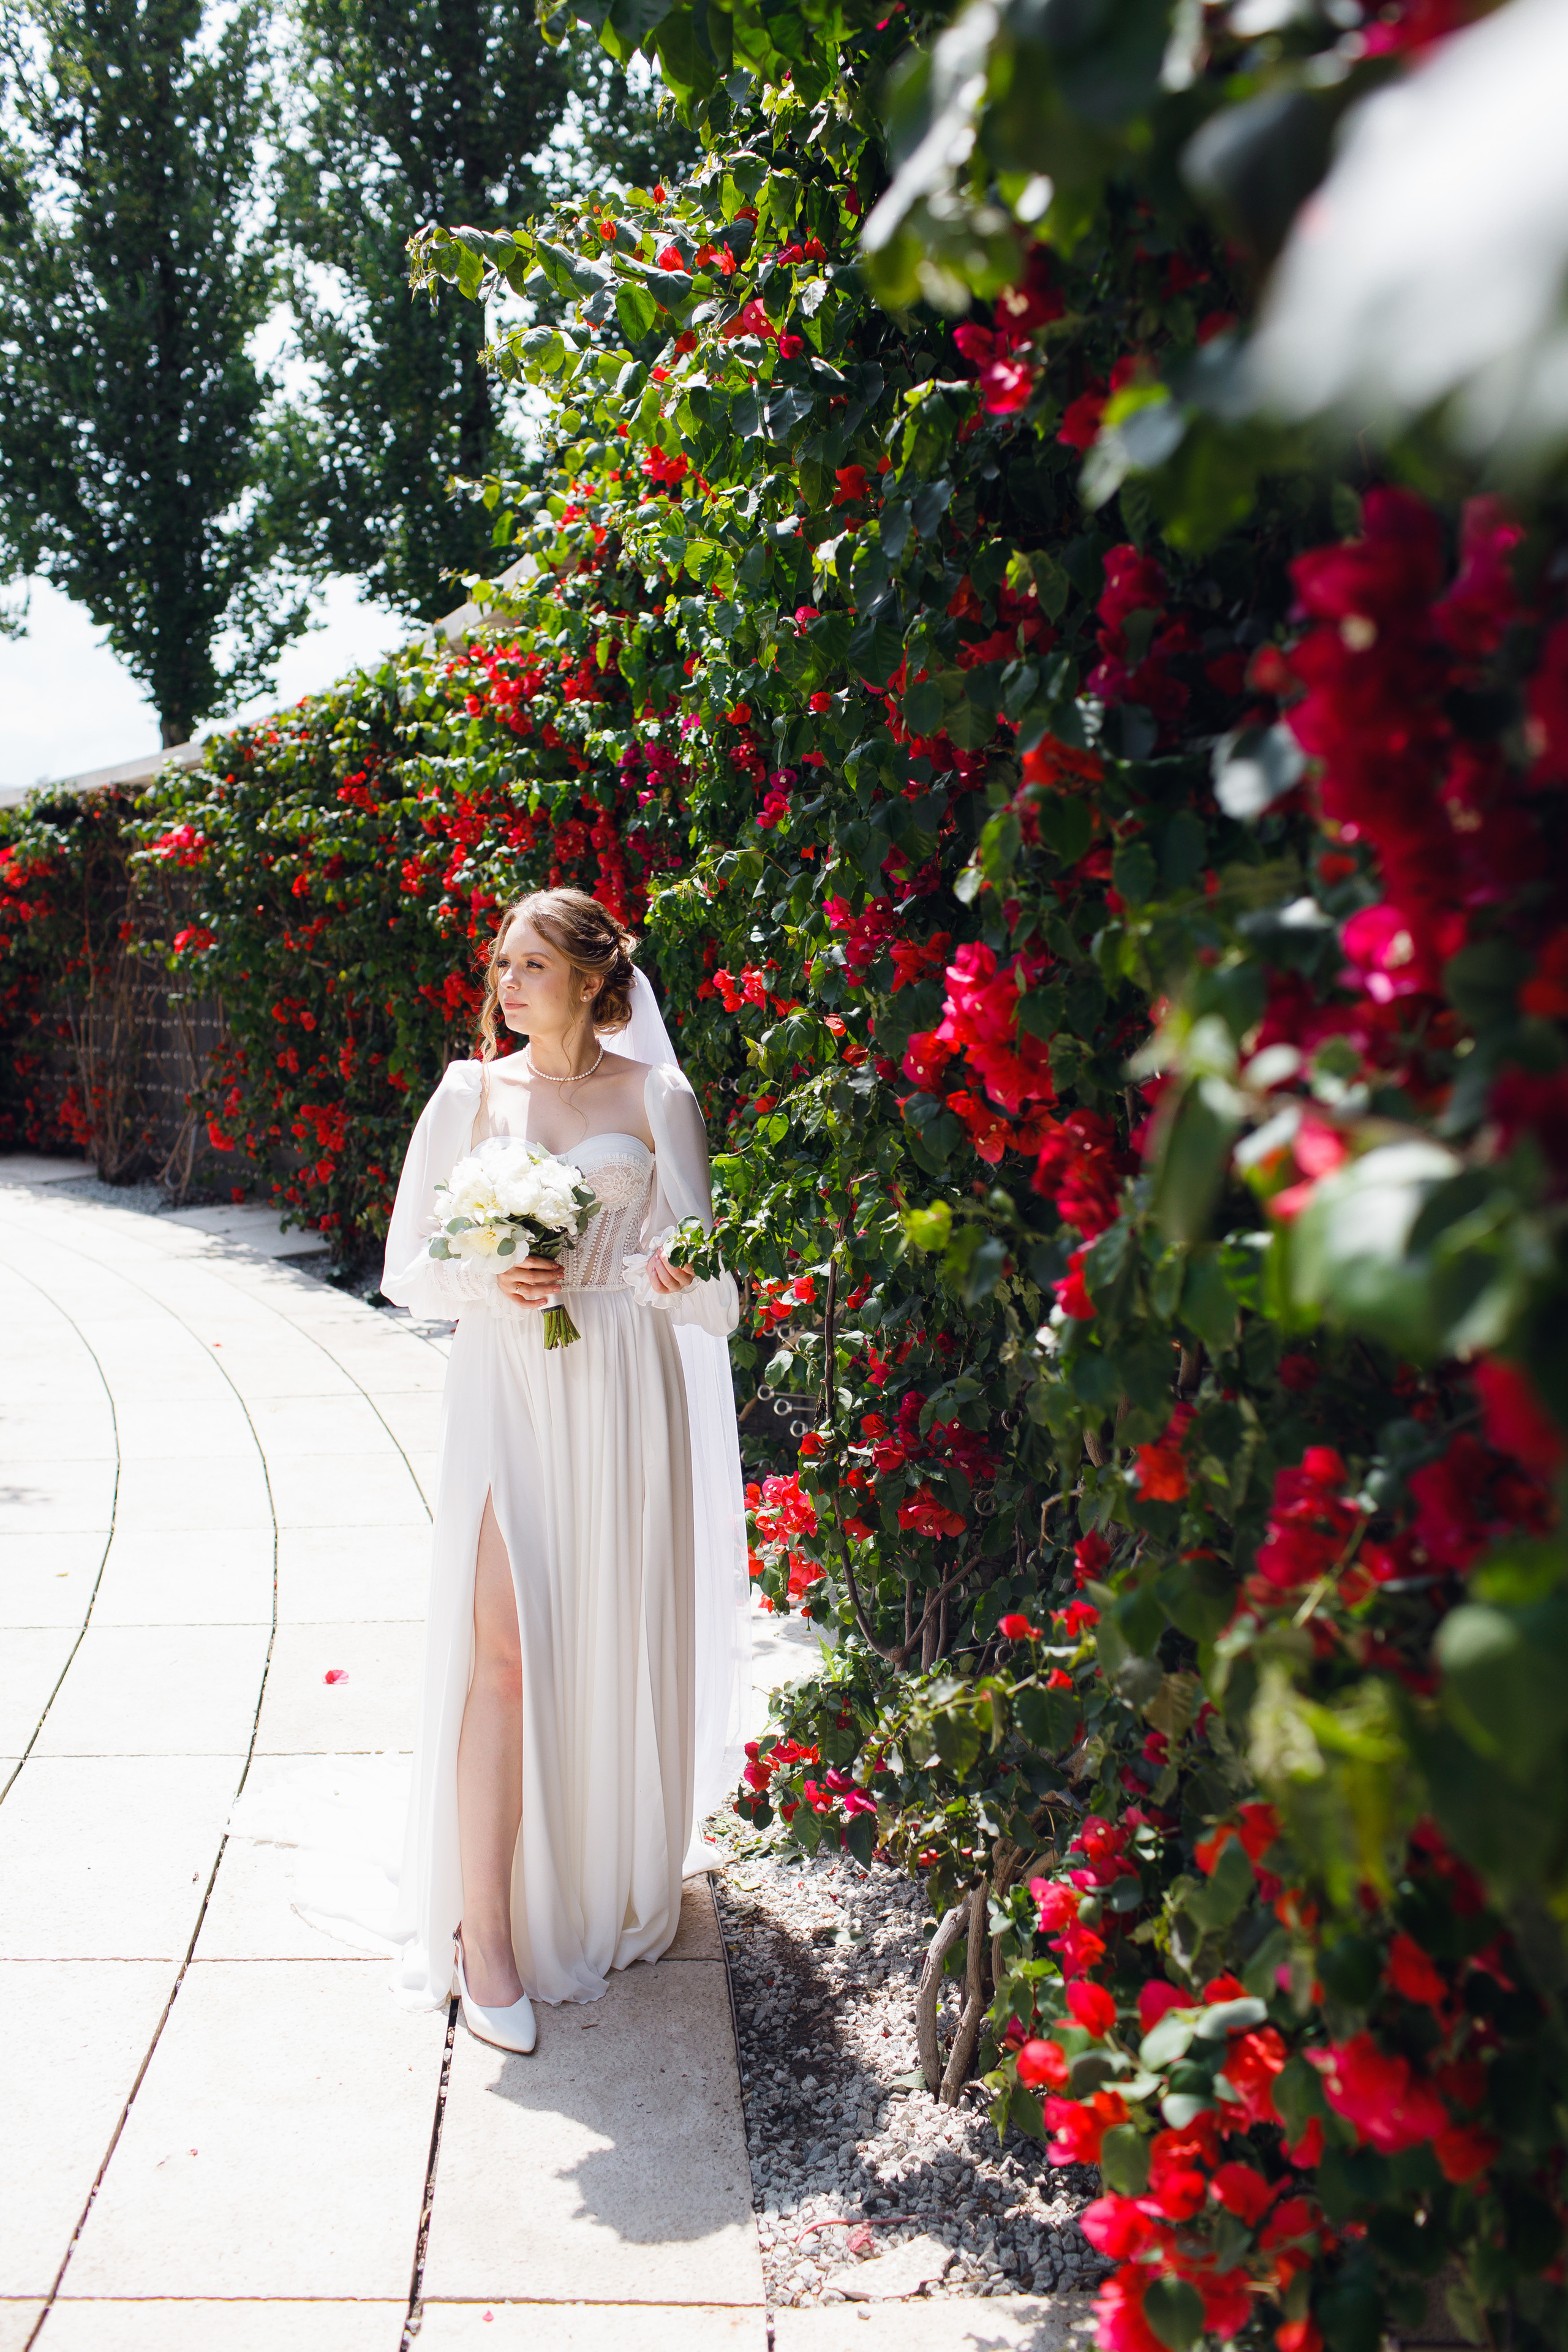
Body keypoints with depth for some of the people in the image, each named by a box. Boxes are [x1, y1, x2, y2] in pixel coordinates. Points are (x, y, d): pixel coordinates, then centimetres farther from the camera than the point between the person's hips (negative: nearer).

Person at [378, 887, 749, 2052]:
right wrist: (488, 1280, -12)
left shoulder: (655, 1098, 3)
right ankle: (486, 1935, -1)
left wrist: (653, 1276, -20)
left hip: (622, 1399, 0)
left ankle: (613, 1886, 29)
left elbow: (707, 1286, 2)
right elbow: (407, 1269, 7)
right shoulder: (470, 1095, 6)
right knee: (504, 1648, -8)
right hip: (507, 1396, 0)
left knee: (616, 1645, 7)